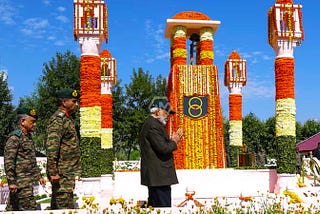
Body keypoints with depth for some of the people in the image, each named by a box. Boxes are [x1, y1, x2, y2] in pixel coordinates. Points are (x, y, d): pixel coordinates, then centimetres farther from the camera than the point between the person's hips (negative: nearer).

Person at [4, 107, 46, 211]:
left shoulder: (28, 137, 17)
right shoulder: (14, 137, -12)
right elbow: (8, 161, -18)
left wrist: (39, 176, 22)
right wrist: (11, 182, -20)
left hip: (28, 182, 9)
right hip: (20, 183, -9)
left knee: (12, 208, 14)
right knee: (30, 209, -8)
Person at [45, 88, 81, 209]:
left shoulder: (67, 119, 17)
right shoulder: (57, 120, -14)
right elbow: (51, 147, -22)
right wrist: (53, 172, -24)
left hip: (69, 172, 10)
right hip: (62, 173, -10)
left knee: (57, 206, 14)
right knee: (65, 207, -8)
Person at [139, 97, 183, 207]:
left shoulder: (150, 123, 19)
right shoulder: (153, 125, -15)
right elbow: (163, 148, -22)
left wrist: (171, 140, 8)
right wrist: (174, 141, -4)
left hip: (154, 176, 11)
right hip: (159, 176, -11)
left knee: (154, 204, 17)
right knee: (163, 204, -8)